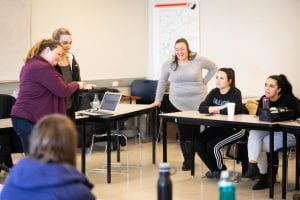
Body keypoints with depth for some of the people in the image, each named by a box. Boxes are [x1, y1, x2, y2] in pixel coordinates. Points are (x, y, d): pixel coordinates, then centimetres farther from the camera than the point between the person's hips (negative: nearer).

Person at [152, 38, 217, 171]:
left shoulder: (198, 60, -3)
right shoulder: (169, 63, 0)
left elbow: (214, 68, 13)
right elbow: (162, 81, 11)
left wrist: (204, 81, 4)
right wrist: (158, 100, 13)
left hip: (199, 103, -1)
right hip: (178, 104, 1)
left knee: (196, 132, 0)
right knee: (184, 133, 0)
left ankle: (191, 158, 16)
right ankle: (187, 160, 11)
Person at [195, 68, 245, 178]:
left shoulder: (235, 93, -14)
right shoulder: (214, 92, 4)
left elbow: (232, 110, -32)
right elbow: (201, 108, -9)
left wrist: (214, 110, -16)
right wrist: (220, 108, -23)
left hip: (235, 128, -7)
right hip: (218, 127, 7)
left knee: (212, 145, -23)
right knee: (198, 142, -13)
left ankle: (222, 171, 5)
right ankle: (214, 169, 7)